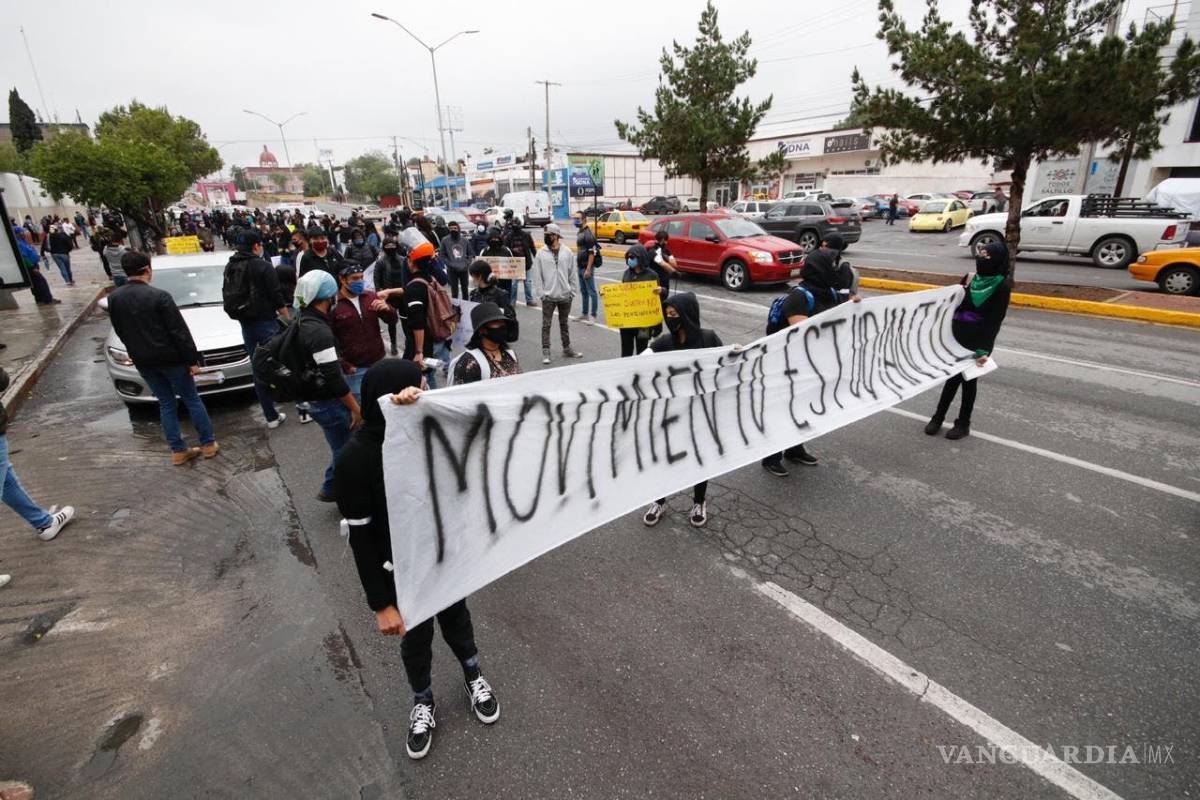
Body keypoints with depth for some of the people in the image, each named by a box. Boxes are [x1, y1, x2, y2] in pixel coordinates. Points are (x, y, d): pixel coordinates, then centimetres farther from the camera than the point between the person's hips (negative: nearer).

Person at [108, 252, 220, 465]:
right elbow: (180, 331, -17)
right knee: (192, 401, 7)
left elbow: (120, 332, 12)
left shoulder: (114, 299, 2)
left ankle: (178, 450, 16)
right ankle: (208, 444, 12)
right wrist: (192, 360, -11)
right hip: (170, 358, -5)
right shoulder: (158, 296, -17)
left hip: (143, 361, 5)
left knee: (166, 404, 14)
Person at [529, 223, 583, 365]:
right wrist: (540, 293, -8)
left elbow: (573, 273, 4)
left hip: (565, 295, 2)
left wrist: (573, 291, 0)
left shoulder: (567, 252, 1)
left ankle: (567, 349, 25)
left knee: (564, 324, 15)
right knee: (546, 325, 1)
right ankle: (545, 352, 7)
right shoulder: (541, 253, -3)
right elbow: (537, 275, -2)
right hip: (548, 296, -2)